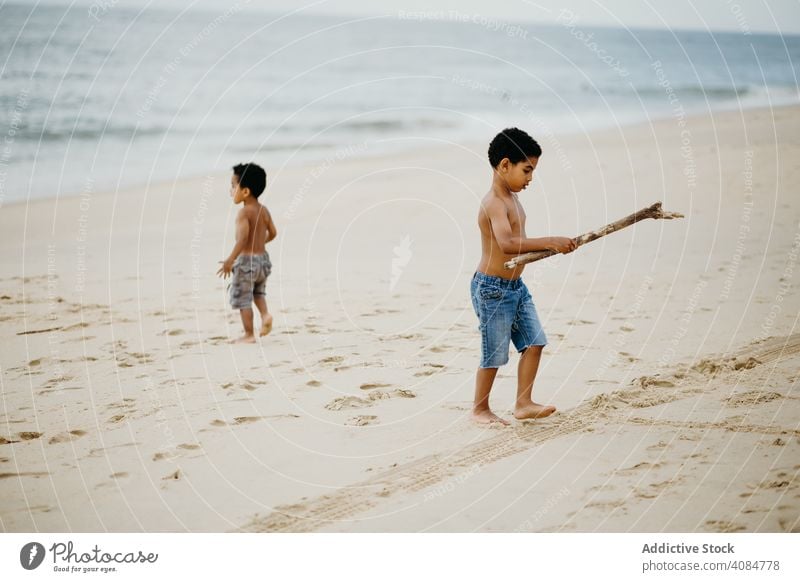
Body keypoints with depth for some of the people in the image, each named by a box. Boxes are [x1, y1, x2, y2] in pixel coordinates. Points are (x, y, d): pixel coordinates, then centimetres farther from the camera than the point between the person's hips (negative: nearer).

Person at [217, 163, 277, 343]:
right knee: (258, 292, 29)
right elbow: (273, 233, 14)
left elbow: (242, 238, -28)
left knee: (243, 299, 4)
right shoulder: (264, 210, 5)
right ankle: (265, 314, 5)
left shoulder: (244, 213, -18)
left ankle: (249, 335, 8)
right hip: (263, 258, 8)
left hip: (246, 261, -8)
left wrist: (230, 260, -30)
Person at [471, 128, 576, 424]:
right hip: (492, 289, -9)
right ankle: (480, 409, 18)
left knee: (534, 342, 7)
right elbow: (506, 244, -39)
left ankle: (523, 403, 15)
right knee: (494, 354, 2)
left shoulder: (511, 198, 10)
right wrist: (549, 242, -42)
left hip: (516, 287, 9)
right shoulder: (493, 204, -22)